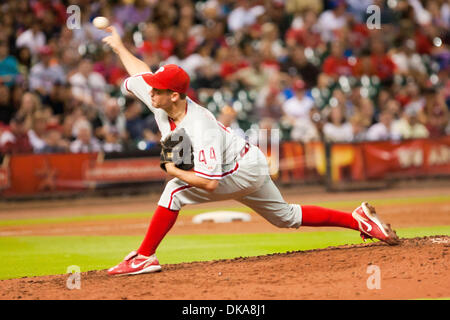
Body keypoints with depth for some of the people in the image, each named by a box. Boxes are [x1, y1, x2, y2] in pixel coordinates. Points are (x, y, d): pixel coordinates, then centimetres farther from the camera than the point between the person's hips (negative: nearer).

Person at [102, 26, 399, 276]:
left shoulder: (200, 130, -37)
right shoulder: (159, 100, -13)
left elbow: (210, 183, -42)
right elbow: (140, 72, 7)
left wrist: (174, 171, -29)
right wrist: (119, 46, 15)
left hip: (245, 170, -10)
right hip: (249, 169, 10)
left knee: (175, 192, -22)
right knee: (287, 217, 21)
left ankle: (144, 257, -15)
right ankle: (359, 219, 24)